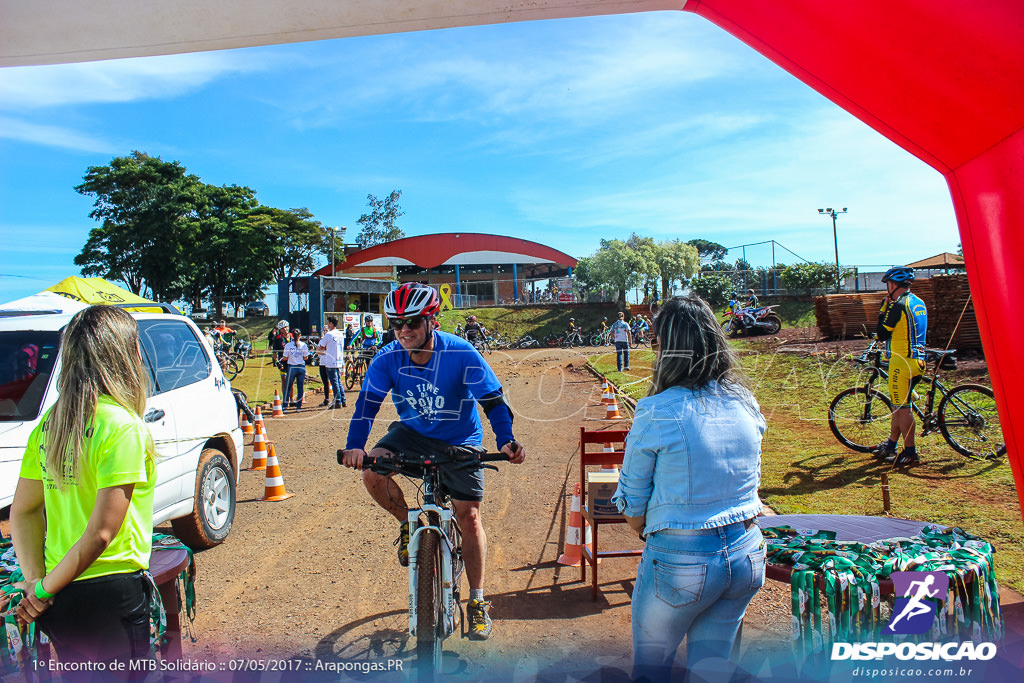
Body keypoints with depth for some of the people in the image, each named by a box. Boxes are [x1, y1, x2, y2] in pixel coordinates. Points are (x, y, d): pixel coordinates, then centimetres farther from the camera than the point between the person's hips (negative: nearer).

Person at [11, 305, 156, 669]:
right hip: (110, 595, -7)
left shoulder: (49, 423, 4)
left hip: (59, 599, 7)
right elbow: (101, 532, -20)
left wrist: (35, 580, 2)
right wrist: (44, 589, -9)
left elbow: (22, 513, 7)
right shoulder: (123, 426, -18)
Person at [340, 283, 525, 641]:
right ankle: (408, 524, 7)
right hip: (411, 433, 3)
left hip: (459, 441, -2)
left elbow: (493, 399, -22)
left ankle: (477, 601, 13)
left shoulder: (461, 354, -24)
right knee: (373, 474, -24)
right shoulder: (388, 359, -17)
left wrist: (506, 441, -36)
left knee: (469, 516, -4)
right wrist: (354, 446, -34)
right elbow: (367, 403, -18)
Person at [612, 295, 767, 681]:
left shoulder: (656, 413, -17)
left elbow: (632, 503, -8)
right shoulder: (746, 403, -2)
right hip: (747, 556, 5)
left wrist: (648, 533, 11)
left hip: (681, 562, -5)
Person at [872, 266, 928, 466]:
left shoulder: (899, 305, -15)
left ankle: (910, 453, 0)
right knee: (899, 405, 17)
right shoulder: (919, 303, 13)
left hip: (902, 362, -10)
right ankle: (890, 447, 26)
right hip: (917, 360, 10)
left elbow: (881, 334, -10)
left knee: (902, 408, -4)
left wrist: (885, 306, -4)